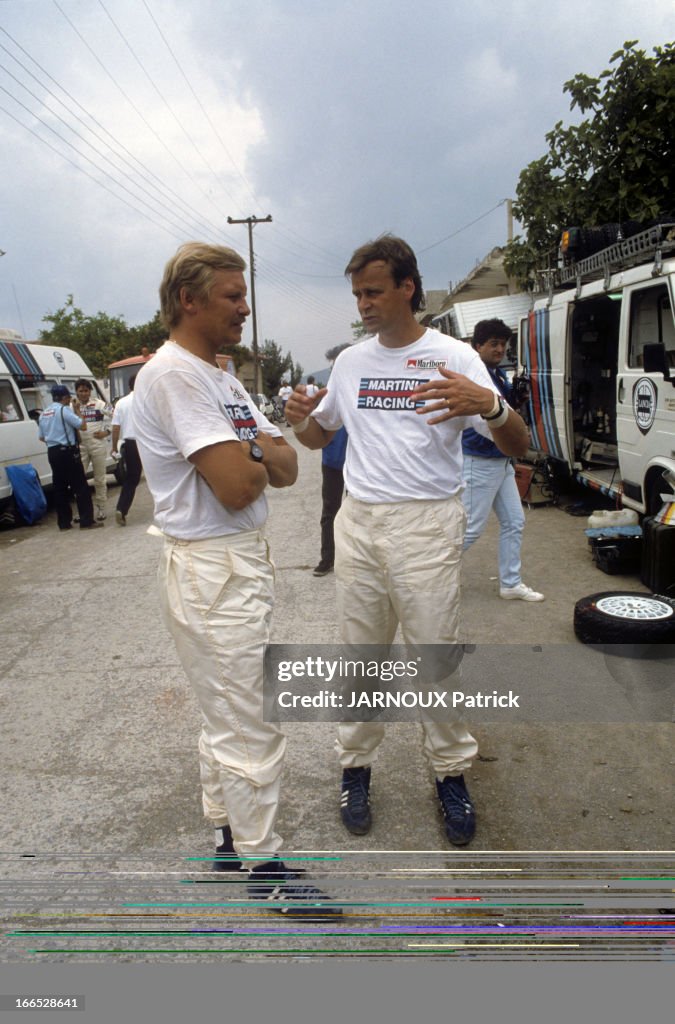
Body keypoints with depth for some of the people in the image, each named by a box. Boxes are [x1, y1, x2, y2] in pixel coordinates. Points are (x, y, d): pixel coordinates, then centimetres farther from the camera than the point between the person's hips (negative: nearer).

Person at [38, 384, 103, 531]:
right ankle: (86, 521, -5)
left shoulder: (43, 413, 14)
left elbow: (41, 437, 18)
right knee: (81, 487, -3)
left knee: (60, 488, 11)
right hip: (67, 452, -8)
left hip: (52, 452, 8)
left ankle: (64, 522, 13)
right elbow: (83, 426, -14)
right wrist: (77, 410, -2)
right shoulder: (64, 410, -11)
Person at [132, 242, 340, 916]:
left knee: (224, 713, 21)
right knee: (249, 726, 1)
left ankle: (226, 834, 39)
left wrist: (254, 451, -13)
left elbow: (288, 469, 8)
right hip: (212, 571, -11)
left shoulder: (218, 377, 14)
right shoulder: (174, 373, -17)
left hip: (237, 561, 11)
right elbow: (236, 487, -25)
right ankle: (261, 864, 19)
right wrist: (263, 457, -4)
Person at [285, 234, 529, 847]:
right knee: (361, 653, 12)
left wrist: (488, 405, -33)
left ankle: (451, 772, 24)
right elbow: (320, 436, 21)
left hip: (427, 525, -4)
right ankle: (357, 765, 28)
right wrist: (301, 420, -4)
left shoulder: (454, 357, -4)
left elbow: (518, 448, -10)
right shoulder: (351, 361, 10)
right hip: (358, 522, 4)